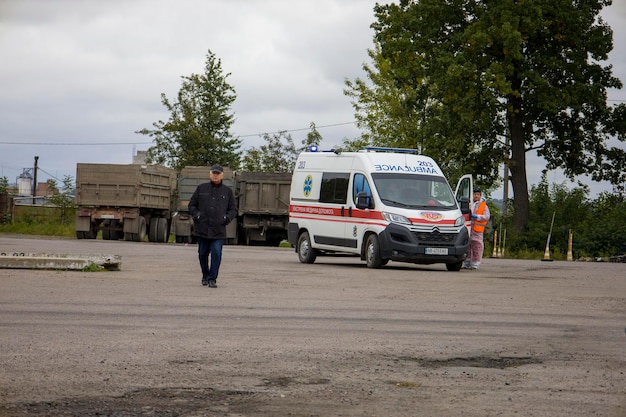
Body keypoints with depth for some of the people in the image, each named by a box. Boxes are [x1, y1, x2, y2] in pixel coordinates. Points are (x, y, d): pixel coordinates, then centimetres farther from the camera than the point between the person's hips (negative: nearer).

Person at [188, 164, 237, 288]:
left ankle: (212, 279, -6)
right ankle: (205, 275, 29)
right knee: (203, 253, 9)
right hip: (202, 228, 1)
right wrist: (196, 215, -5)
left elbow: (233, 209, 13)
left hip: (218, 230, -1)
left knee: (216, 253, -12)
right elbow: (192, 205, 13)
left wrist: (227, 217, -6)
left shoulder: (227, 191, 9)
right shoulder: (201, 188, 9)